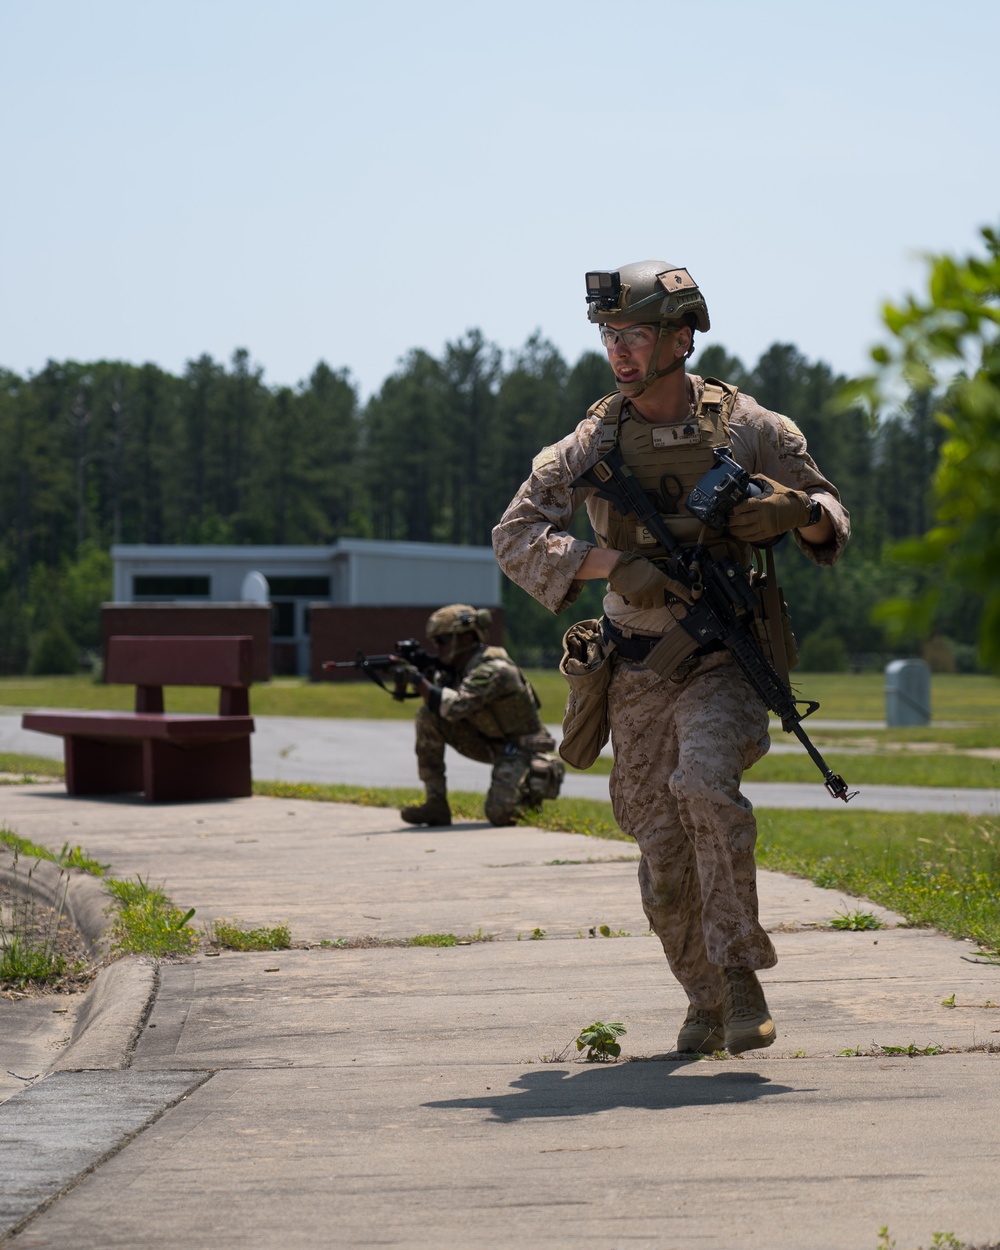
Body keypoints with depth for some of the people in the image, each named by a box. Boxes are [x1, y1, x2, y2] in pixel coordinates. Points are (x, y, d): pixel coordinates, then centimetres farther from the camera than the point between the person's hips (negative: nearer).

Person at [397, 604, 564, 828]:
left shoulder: (494, 670, -27)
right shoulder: (458, 667, 1)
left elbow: (455, 707, -38)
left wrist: (418, 680, -32)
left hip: (521, 749, -8)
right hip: (489, 744, 8)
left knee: (500, 814, -27)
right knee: (427, 717, -9)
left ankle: (531, 786, 9)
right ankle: (436, 805, -8)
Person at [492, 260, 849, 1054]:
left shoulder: (748, 428, -3)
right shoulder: (595, 442, -1)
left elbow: (832, 523, 7)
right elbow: (515, 536, -8)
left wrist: (796, 510, -18)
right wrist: (614, 563, -22)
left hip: (722, 664, -2)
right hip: (637, 675, 2)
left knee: (706, 788, -30)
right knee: (665, 859, 5)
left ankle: (742, 974, -17)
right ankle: (706, 1004, 26)